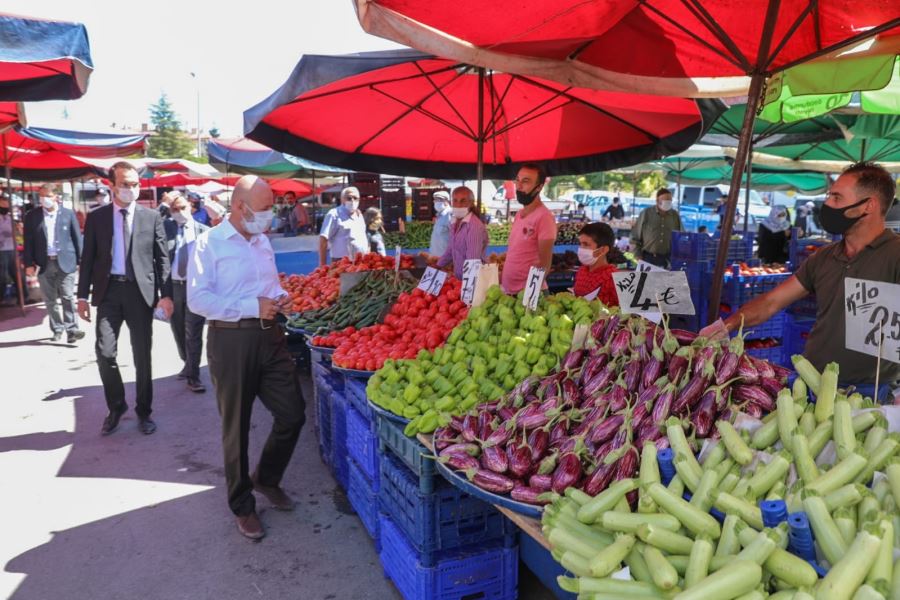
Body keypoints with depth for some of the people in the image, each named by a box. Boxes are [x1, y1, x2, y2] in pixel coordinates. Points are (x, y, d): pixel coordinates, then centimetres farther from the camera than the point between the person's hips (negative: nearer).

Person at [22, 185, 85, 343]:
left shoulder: (68, 214, 3)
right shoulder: (32, 216, 6)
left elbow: (77, 238, 3)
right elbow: (28, 242, 6)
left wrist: (81, 261, -1)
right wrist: (29, 263, 0)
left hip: (65, 262, -2)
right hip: (44, 264, 2)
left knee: (68, 298, -5)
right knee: (50, 300, 8)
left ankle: (72, 329, -5)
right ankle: (57, 329, 17)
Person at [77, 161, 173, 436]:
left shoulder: (152, 216, 4)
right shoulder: (96, 217, 6)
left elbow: (162, 258, 1)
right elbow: (88, 258, 6)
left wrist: (166, 293, -7)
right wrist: (83, 295, 2)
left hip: (140, 291, 0)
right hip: (108, 291, 1)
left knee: (142, 356, 6)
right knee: (105, 353, -4)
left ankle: (143, 411, 20)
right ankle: (116, 407, 18)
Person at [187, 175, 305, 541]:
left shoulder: (262, 241, 13)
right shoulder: (210, 243, -9)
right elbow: (197, 299, -16)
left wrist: (279, 297, 2)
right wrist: (252, 307, -20)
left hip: (269, 336, 7)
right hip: (231, 340, -6)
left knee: (292, 414, 8)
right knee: (236, 427, 6)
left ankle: (266, 479, 33)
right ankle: (242, 506, 24)